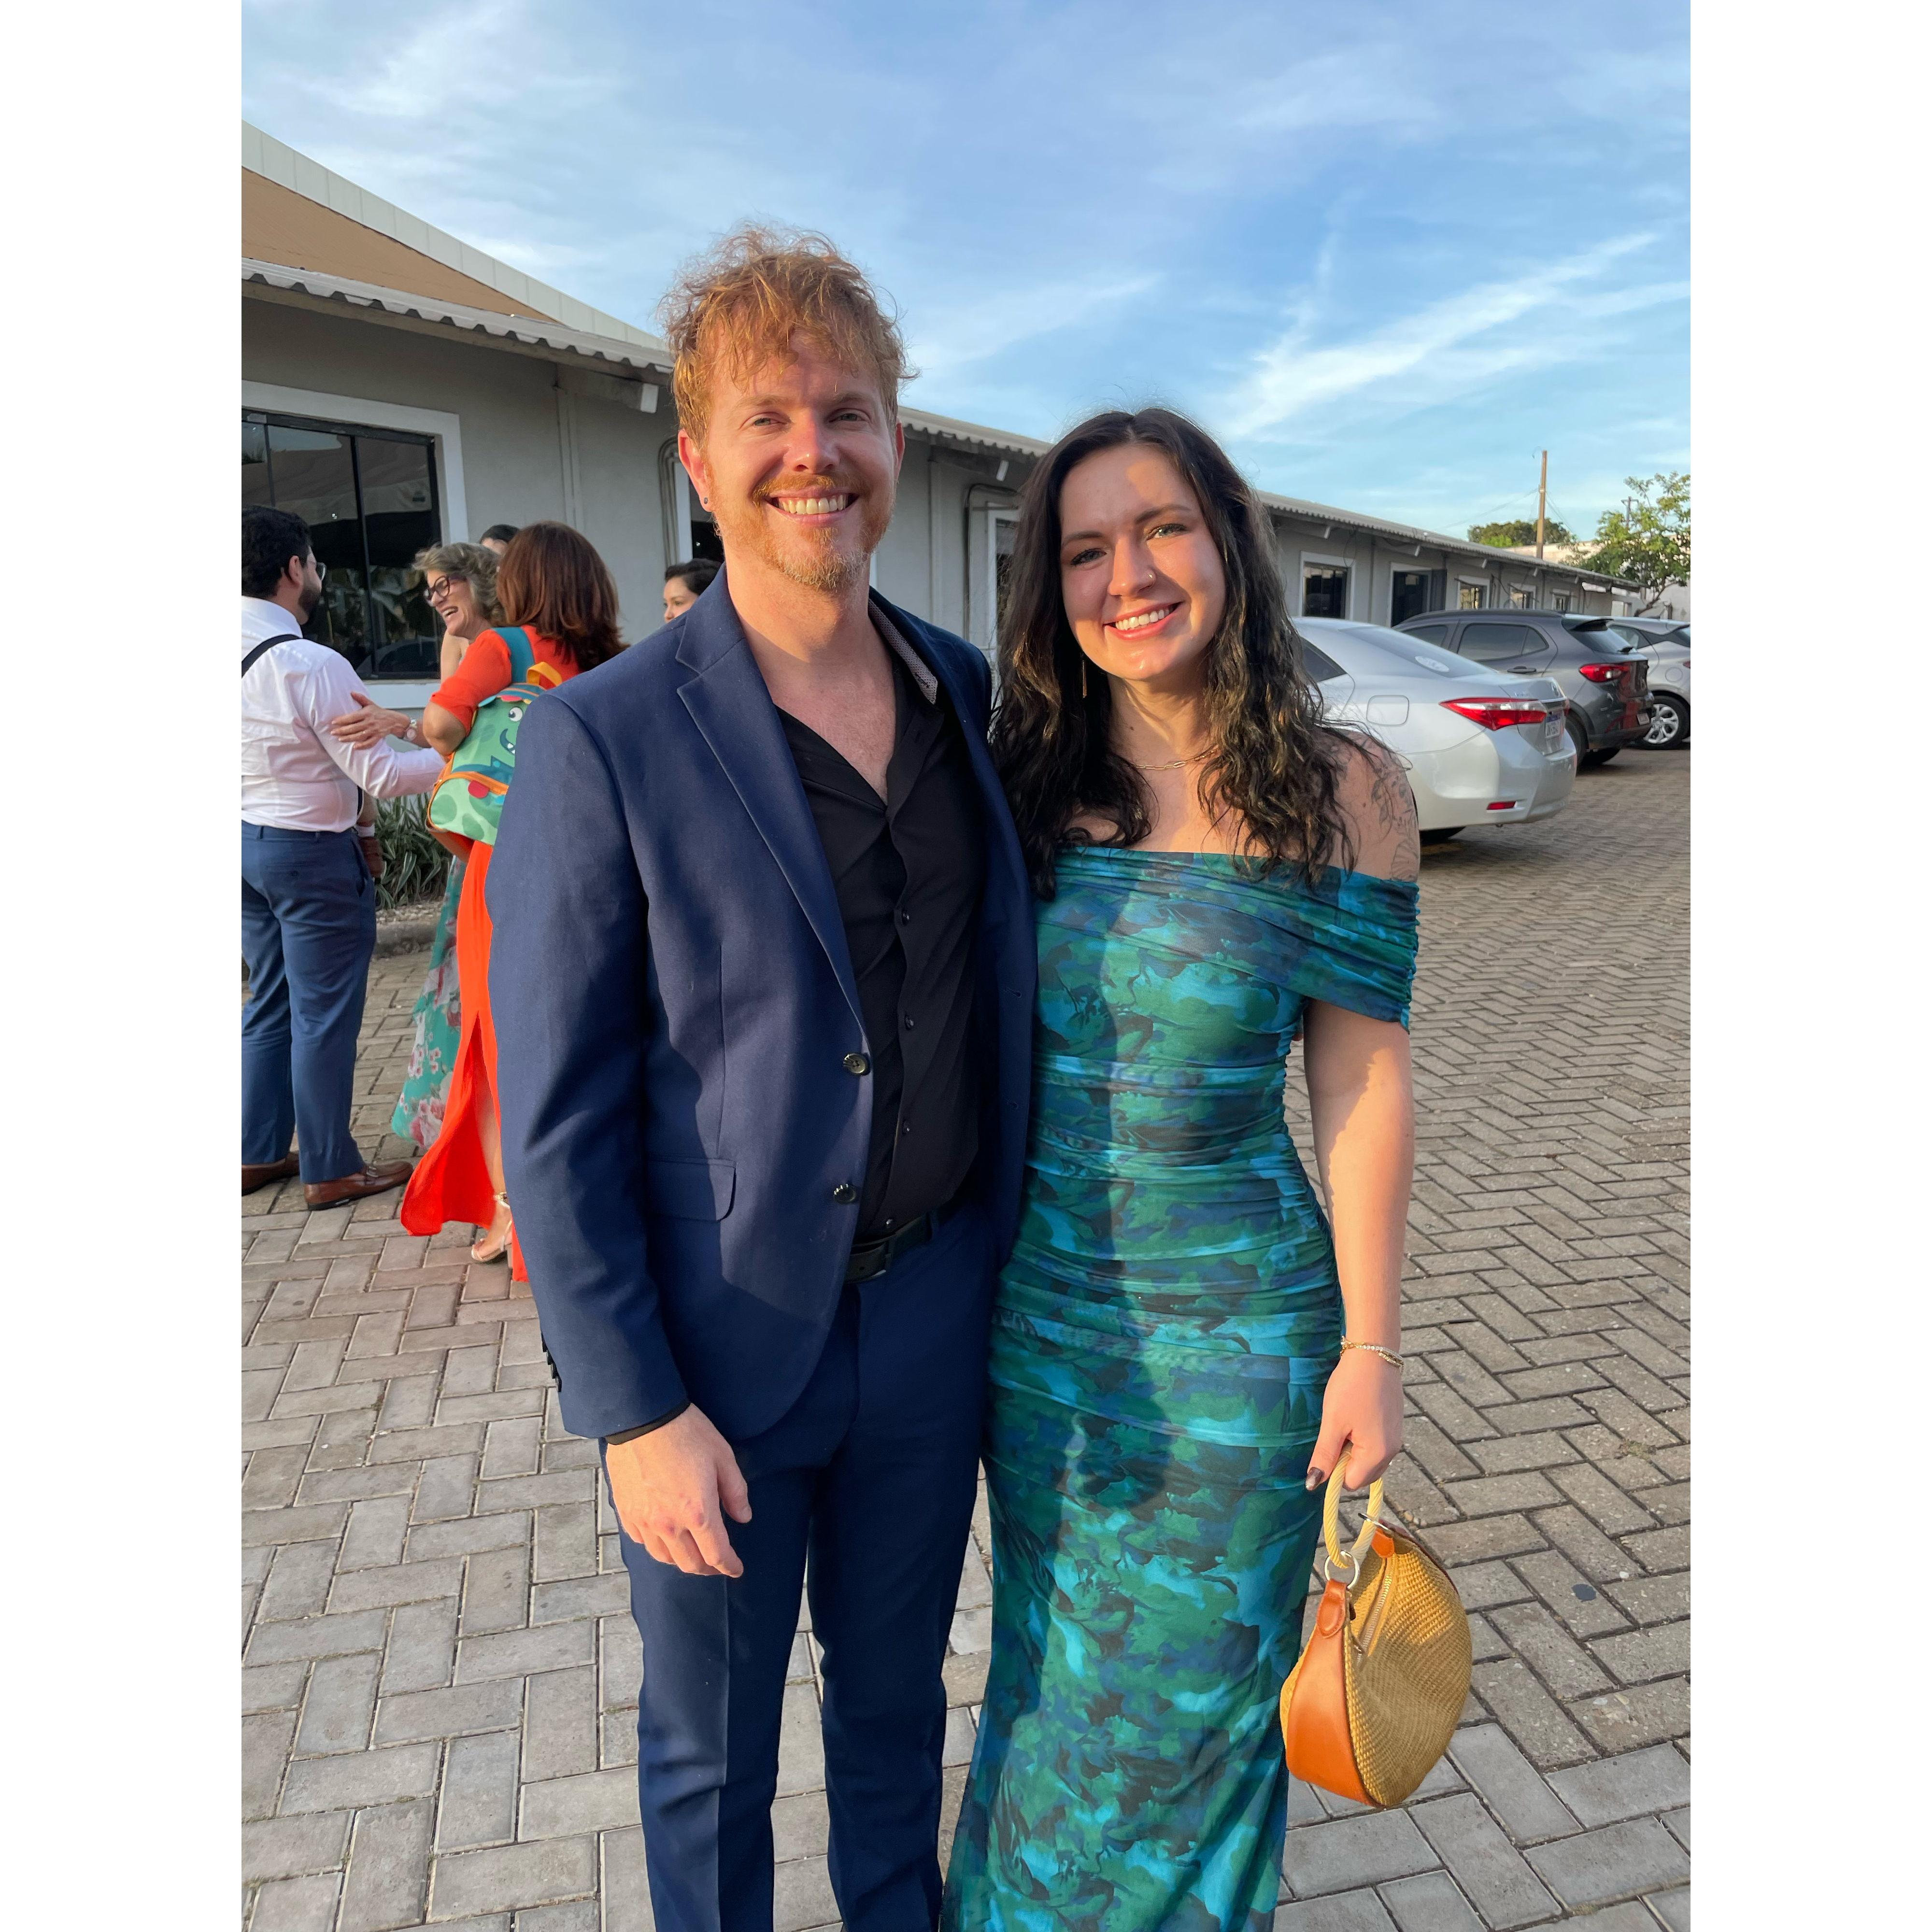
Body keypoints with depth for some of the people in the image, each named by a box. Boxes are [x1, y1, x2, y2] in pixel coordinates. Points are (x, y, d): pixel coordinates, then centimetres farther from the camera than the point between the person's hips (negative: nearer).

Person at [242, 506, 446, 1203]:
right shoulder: (311, 665, -21)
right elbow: (381, 775, -20)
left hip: (249, 843, 8)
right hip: (313, 855, -8)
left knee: (269, 1006, 19)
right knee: (324, 1016, 3)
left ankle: (257, 1155, 29)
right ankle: (329, 1169, 14)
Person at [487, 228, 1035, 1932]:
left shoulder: (968, 691, 0)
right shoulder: (607, 739, -15)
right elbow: (554, 1116, -14)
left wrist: (1014, 1252, 8)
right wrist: (635, 1413, -14)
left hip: (933, 1309, 5)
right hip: (721, 1341, -4)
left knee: (896, 1693, 27)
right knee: (711, 1749, 20)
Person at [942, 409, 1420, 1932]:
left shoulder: (1342, 792, -12)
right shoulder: (1030, 781, -4)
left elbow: (1362, 1088, -9)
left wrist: (1371, 1351, -6)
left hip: (1234, 1324, -2)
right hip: (1037, 1308, 3)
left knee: (1190, 1682, 18)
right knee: (1054, 1652, 24)